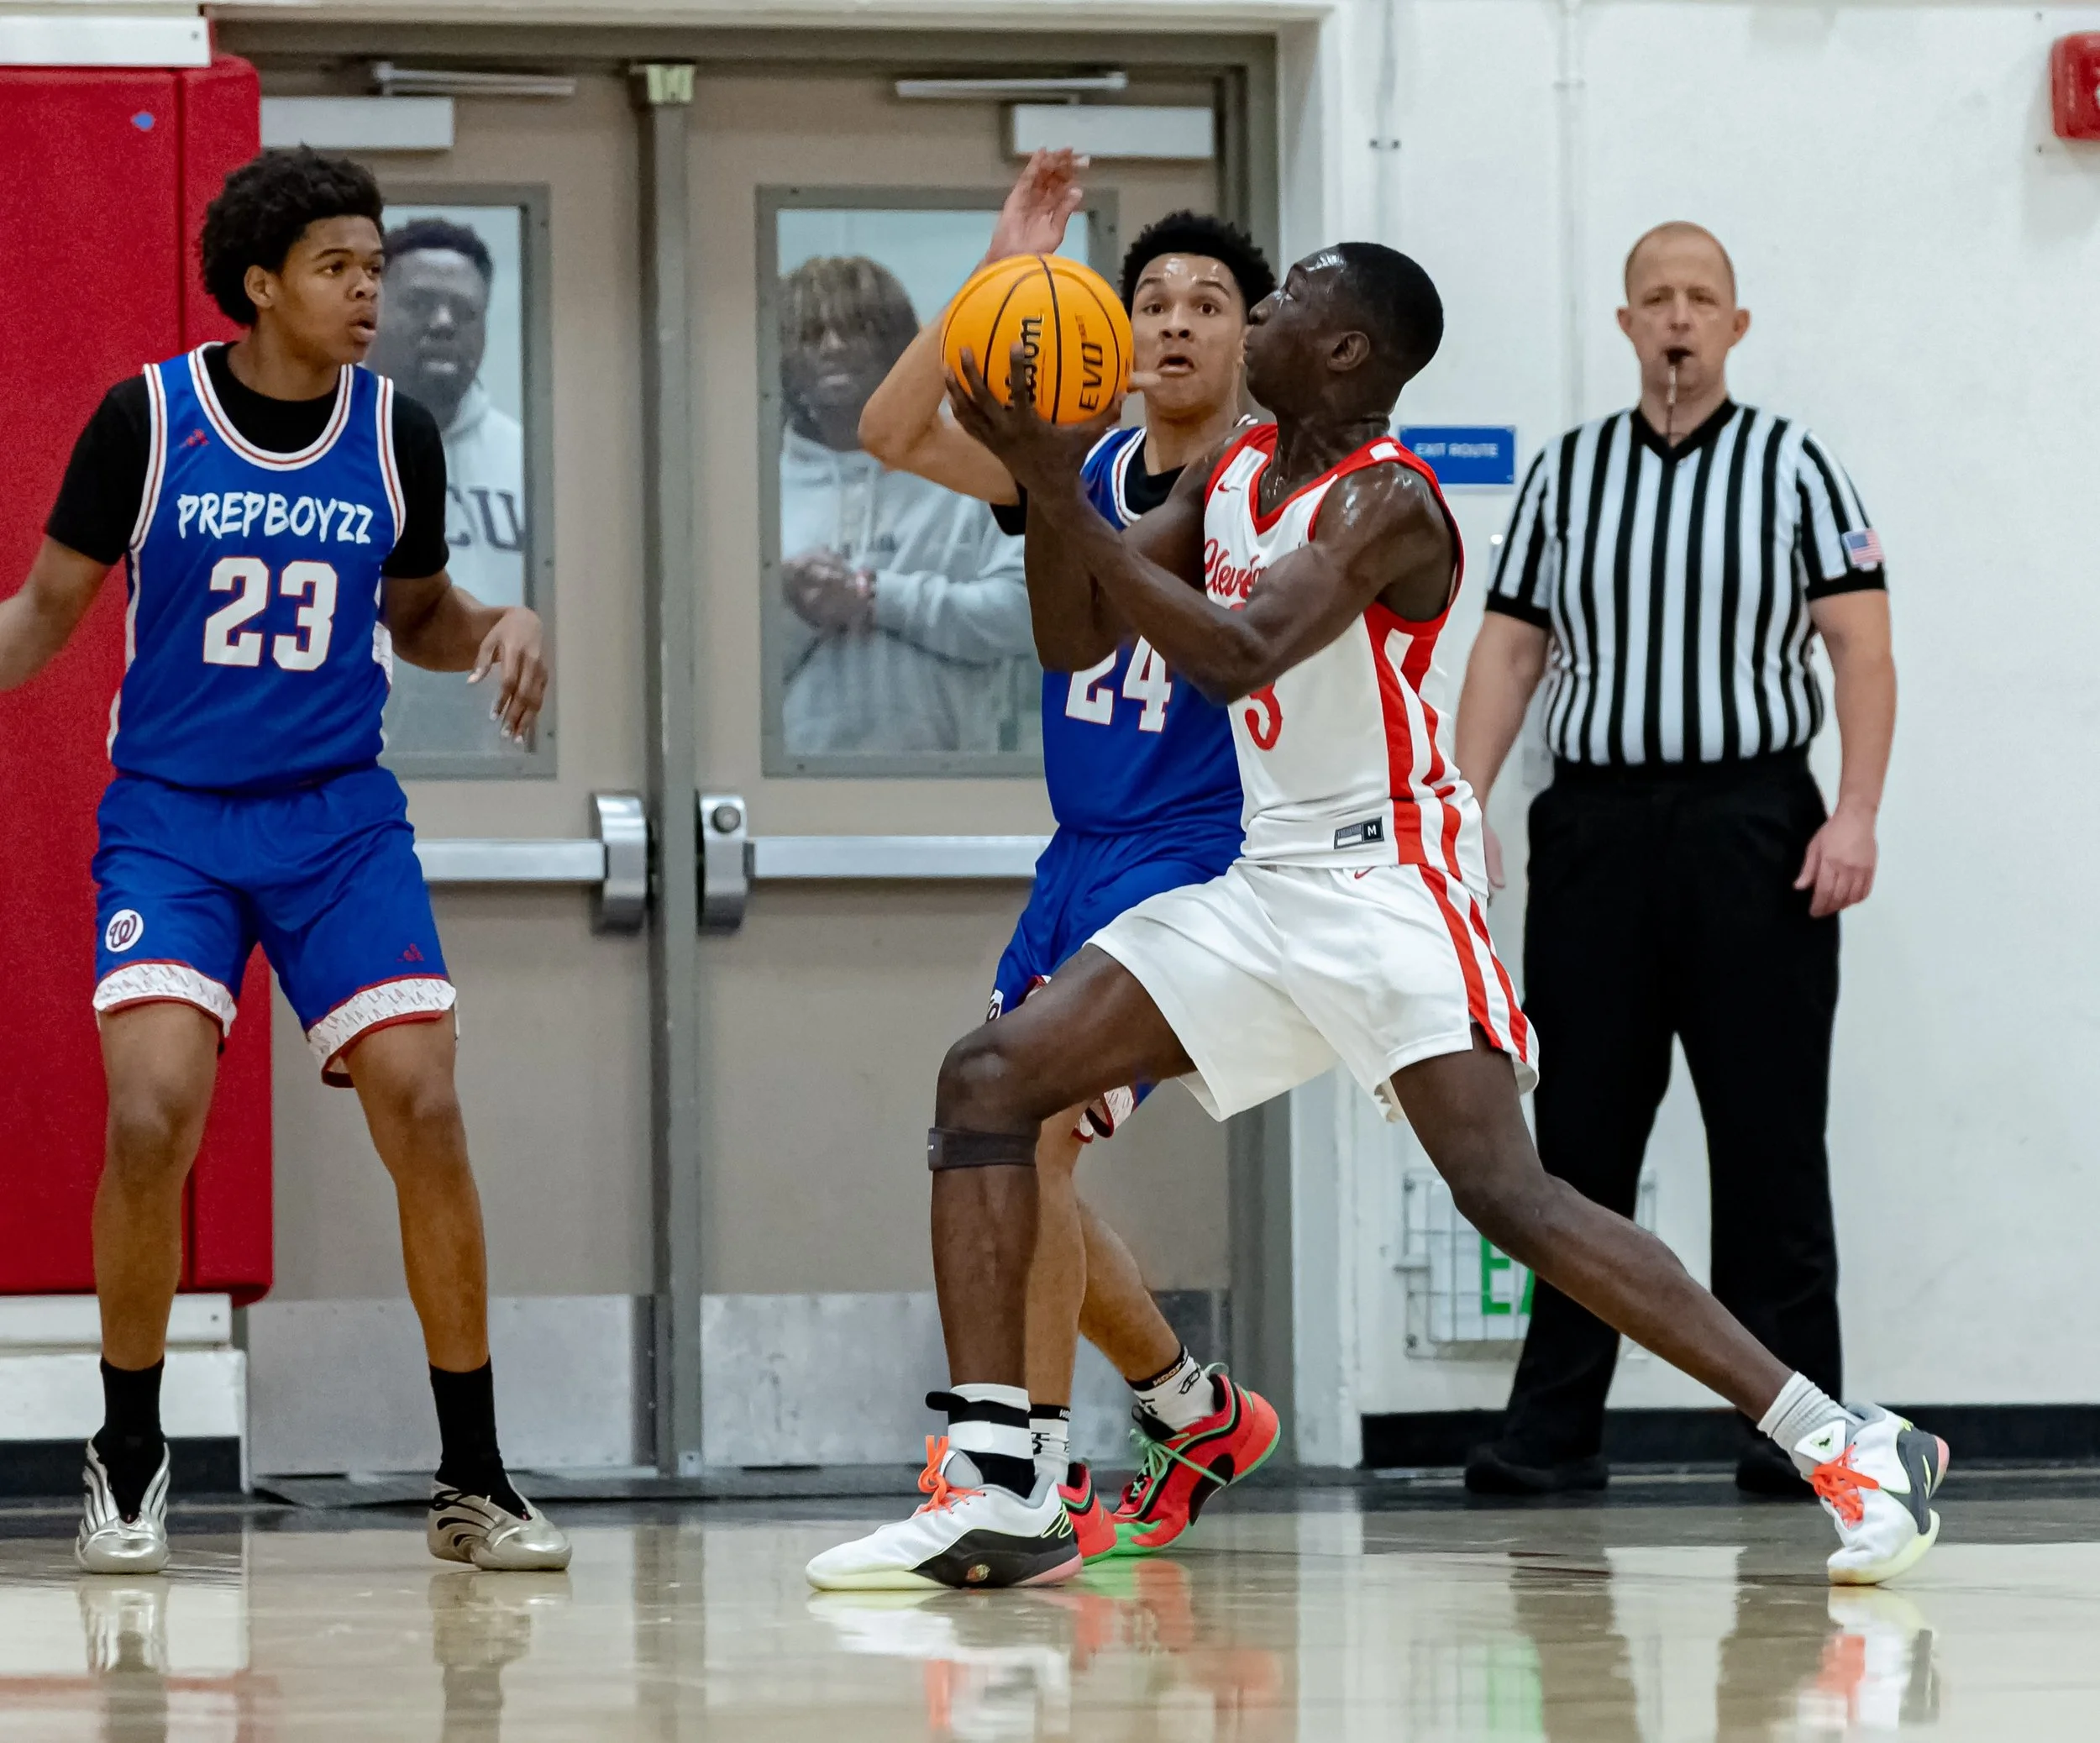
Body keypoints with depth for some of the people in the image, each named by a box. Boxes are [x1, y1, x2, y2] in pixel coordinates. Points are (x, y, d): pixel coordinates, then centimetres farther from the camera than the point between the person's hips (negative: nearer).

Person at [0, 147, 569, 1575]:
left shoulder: (396, 433, 1)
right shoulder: (147, 417, -6)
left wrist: (502, 629, -4)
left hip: (340, 815, 2)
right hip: (170, 815, -2)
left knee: (425, 1116, -10)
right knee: (153, 1119, -19)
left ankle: (475, 1483, 4)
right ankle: (130, 1468, 2)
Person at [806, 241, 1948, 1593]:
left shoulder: (1385, 504, -16)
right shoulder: (1232, 475, 11)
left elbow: (1237, 658, -29)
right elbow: (1086, 625, 15)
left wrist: (1066, 498, -28)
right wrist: (1043, 475, -2)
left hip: (1386, 882, -9)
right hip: (1267, 884, 9)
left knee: (1505, 1190, -21)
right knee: (990, 1079, -1)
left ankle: (1845, 1444, -18)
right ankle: (993, 1494, -4)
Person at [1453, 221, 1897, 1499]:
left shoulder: (1794, 467, 4)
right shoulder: (1566, 473, 12)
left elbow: (1862, 647, -2)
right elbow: (1510, 648, 11)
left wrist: (1856, 815, -13)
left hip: (1752, 824, -3)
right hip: (1596, 821, 3)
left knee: (1770, 1138, -2)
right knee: (1582, 1138, 4)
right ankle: (1556, 1426, 7)